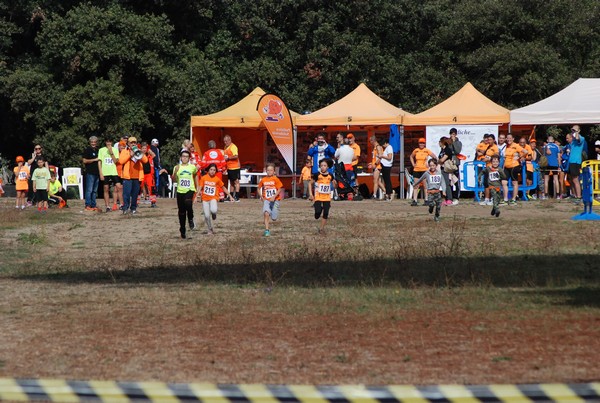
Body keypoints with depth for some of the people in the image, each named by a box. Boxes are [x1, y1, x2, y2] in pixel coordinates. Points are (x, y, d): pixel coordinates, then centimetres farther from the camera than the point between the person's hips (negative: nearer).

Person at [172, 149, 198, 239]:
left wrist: (197, 187, 22)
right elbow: (174, 180, -3)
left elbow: (195, 175, 22)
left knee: (188, 203, -31)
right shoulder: (177, 167, 2)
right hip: (180, 191, 1)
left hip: (190, 190, -1)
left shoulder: (192, 167, 3)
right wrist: (175, 172, -20)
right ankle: (182, 230, 17)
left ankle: (190, 219, -5)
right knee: (181, 212, 5)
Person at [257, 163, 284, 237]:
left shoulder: (275, 179, -6)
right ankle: (267, 230, -20)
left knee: (274, 218, 4)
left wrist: (274, 196, -22)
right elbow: (258, 189, 16)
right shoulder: (263, 180, 2)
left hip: (275, 200, -1)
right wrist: (261, 197, 3)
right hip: (266, 200, 1)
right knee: (266, 213, -23)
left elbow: (280, 189, -10)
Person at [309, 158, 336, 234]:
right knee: (317, 214, -15)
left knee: (326, 214, -1)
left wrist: (335, 183, -3)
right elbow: (311, 184, 3)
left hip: (327, 198, 2)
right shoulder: (317, 175, -6)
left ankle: (322, 228, 11)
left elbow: (334, 185, 18)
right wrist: (310, 194, -3)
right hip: (318, 197, -2)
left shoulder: (330, 176, 1)